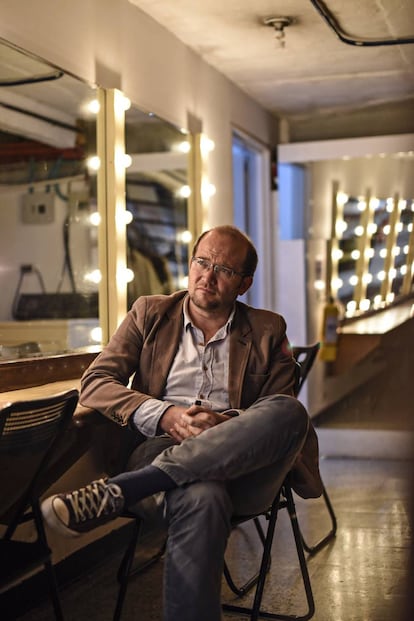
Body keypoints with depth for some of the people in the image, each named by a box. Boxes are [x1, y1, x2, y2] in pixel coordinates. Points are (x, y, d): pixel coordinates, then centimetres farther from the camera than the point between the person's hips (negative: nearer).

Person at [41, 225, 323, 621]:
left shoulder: (267, 332, 16)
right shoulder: (150, 313, 16)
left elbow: (285, 416, 10)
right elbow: (93, 383, 6)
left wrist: (230, 426, -13)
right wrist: (165, 416, -12)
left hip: (240, 467, 2)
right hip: (161, 449, -2)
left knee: (288, 411, -33)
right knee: (201, 498, -40)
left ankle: (116, 491, -35)